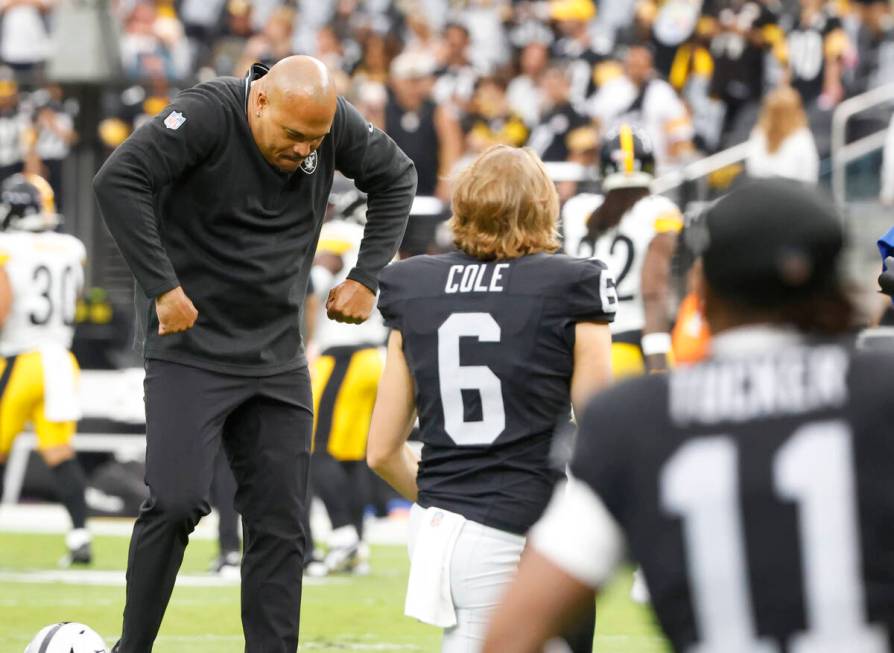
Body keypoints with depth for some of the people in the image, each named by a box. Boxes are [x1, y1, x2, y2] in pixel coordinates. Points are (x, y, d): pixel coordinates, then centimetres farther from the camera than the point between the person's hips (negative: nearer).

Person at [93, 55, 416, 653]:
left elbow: (396, 178, 16)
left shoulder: (333, 121, -2)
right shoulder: (208, 115, -18)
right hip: (190, 351, -5)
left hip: (278, 358, 5)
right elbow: (118, 181, -28)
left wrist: (366, 278, 7)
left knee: (281, 525, 2)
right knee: (177, 502, -18)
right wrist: (163, 287, -26)